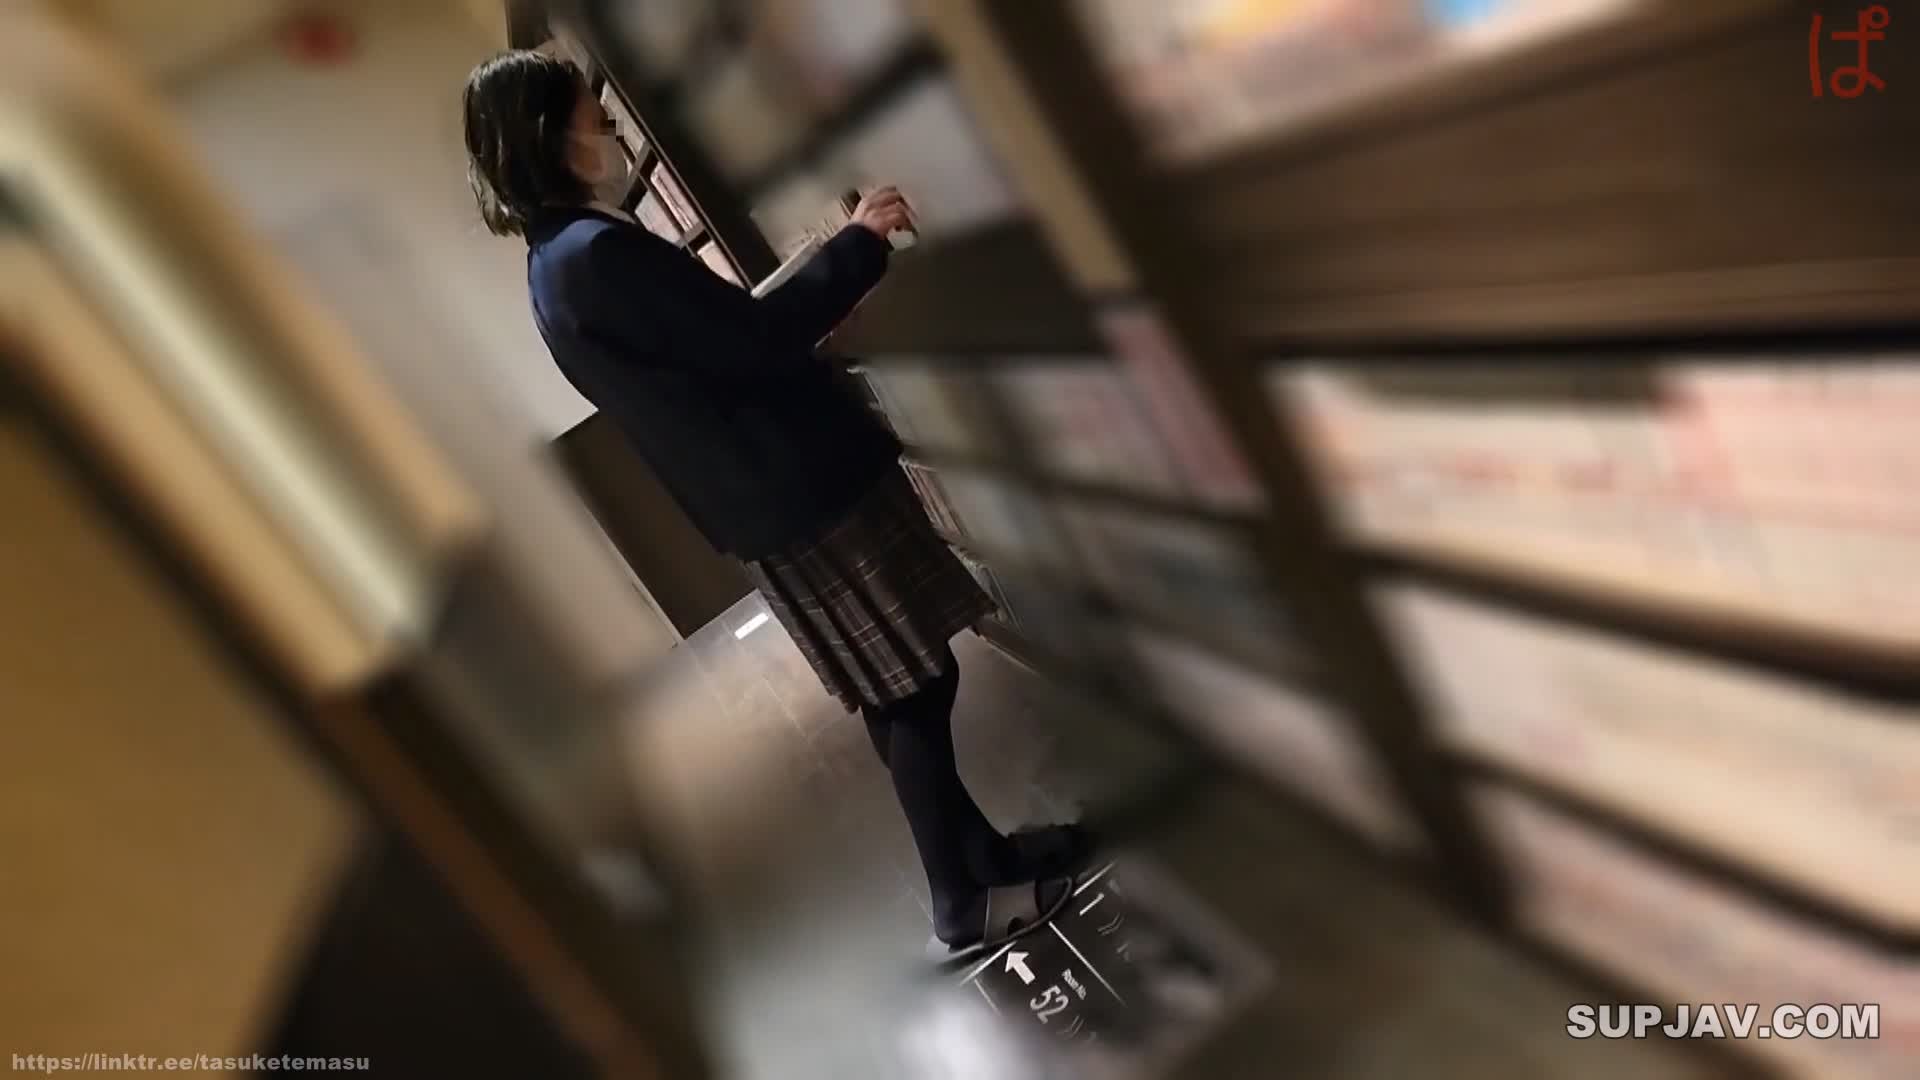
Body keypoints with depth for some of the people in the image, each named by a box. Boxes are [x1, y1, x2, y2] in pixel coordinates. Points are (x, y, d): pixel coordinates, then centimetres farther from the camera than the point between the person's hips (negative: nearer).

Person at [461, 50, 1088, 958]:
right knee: (914, 693, 1)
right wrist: (860, 243, -8)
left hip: (778, 501, 10)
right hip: (803, 505, -10)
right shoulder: (596, 255, -19)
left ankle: (987, 851, 32)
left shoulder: (562, 262, 14)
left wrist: (830, 268, 15)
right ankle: (965, 906, 16)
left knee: (906, 694, 18)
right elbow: (755, 339, -20)